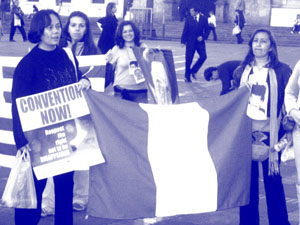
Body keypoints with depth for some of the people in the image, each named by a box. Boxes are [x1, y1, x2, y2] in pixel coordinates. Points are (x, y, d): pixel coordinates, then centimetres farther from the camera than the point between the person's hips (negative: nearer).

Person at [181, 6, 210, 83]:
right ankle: (187, 76, 12)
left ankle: (193, 71, 6)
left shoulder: (204, 18, 1)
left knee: (203, 56, -13)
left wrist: (203, 37, -10)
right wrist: (183, 41, -3)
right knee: (188, 59, 0)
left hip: (200, 41, 1)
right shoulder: (188, 19, 0)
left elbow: (207, 30, 6)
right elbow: (185, 30, 2)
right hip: (190, 42, -1)